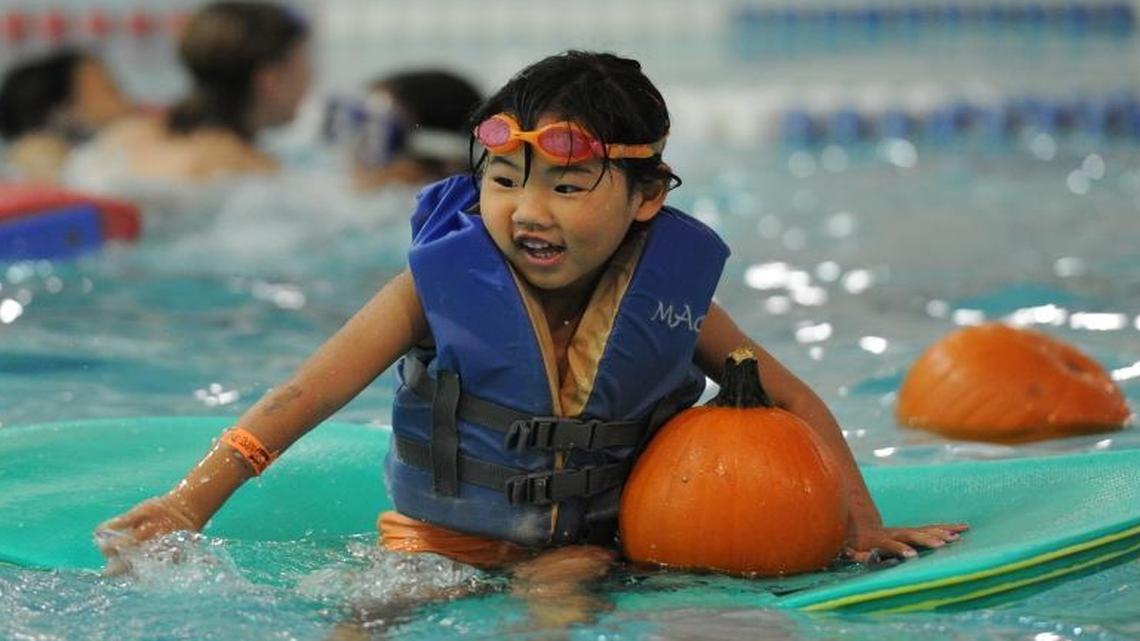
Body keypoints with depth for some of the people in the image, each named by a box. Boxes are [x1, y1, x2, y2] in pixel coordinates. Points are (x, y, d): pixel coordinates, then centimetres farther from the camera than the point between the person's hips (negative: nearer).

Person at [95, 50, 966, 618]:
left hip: (583, 542, 0)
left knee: (565, 593, -31)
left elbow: (790, 400, 7)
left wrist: (866, 527, 1)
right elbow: (305, 397, -14)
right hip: (440, 537, 0)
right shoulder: (439, 287, -11)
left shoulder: (667, 299, -6)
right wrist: (191, 502, -25)